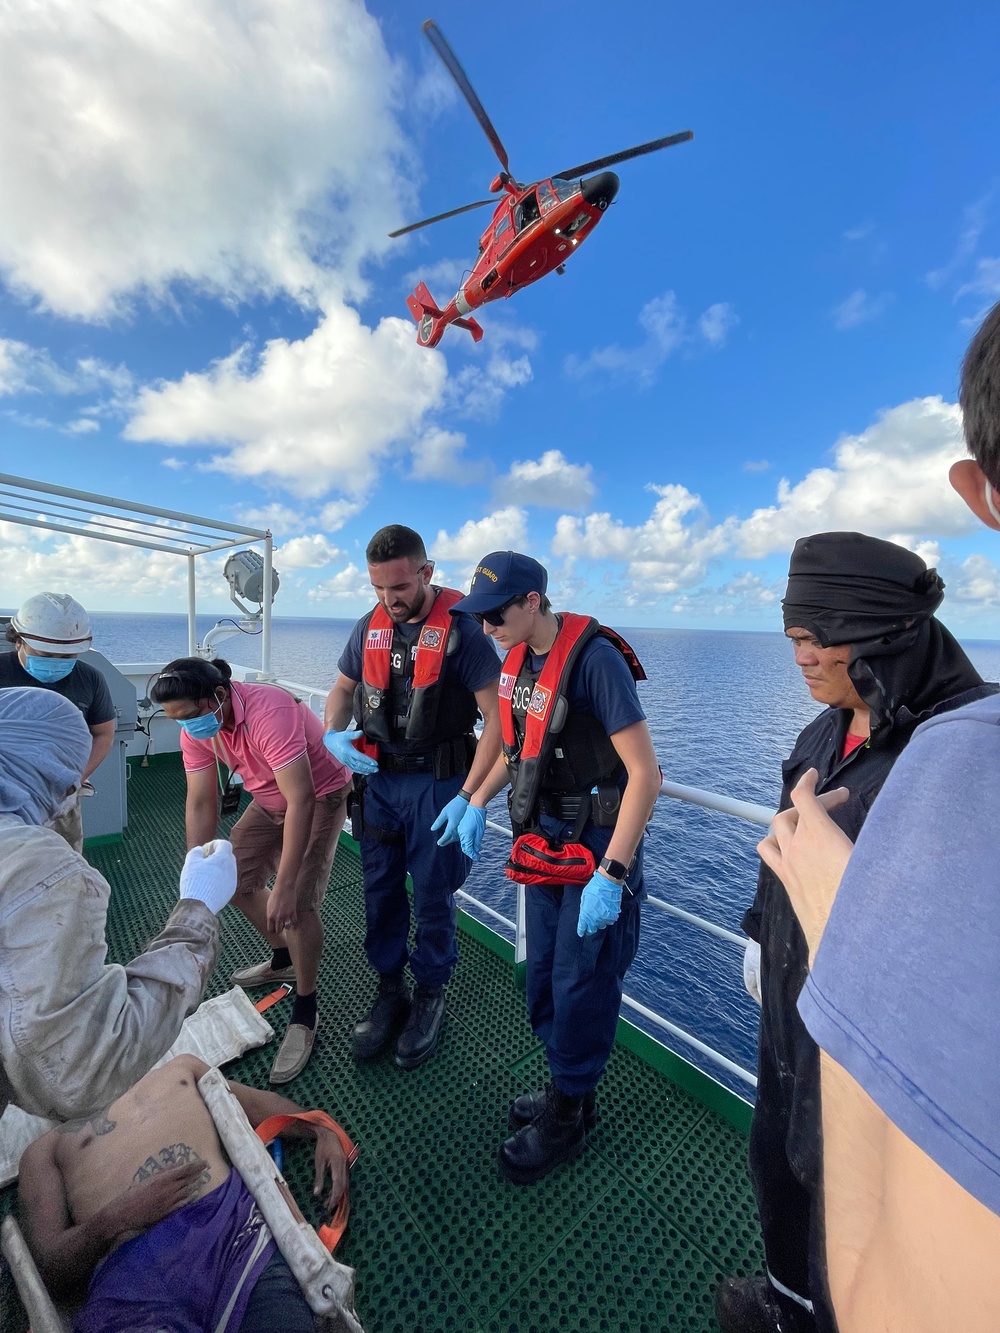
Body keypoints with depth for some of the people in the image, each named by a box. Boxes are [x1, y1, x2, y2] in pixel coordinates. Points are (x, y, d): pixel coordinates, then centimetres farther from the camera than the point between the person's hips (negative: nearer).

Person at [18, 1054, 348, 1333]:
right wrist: (115, 1217, -8)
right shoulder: (46, 1149, 22)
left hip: (232, 1222, 1)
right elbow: (51, 1272, 11)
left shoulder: (180, 1069, 29)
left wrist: (322, 1131, 12)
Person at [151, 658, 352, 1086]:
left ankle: (305, 1015, 7)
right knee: (237, 881, 13)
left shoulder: (270, 713, -38)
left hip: (319, 797, -8)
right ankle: (282, 960, 39)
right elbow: (200, 804, -7)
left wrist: (284, 887, -37)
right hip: (268, 801, 8)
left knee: (297, 903, -16)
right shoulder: (195, 730, -14)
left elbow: (301, 802, -38)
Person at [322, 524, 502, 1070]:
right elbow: (342, 689, 16)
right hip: (379, 778, 5)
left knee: (432, 898, 10)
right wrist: (334, 736, -5)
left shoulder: (460, 628, -16)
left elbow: (497, 717, -18)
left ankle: (429, 998, 35)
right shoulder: (369, 627, 2)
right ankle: (389, 992, 39)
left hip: (436, 782, -5)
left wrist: (467, 797, -20)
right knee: (380, 891, 16)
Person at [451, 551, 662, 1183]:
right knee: (544, 971, 20)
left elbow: (645, 773, -24)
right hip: (545, 836, 8)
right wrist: (476, 802, 10)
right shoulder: (520, 657, 0)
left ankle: (566, 1119, 35)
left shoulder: (594, 658, -24)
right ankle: (571, 1090, 45)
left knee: (581, 983, 9)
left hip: (597, 842, -7)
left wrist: (612, 875, -25)